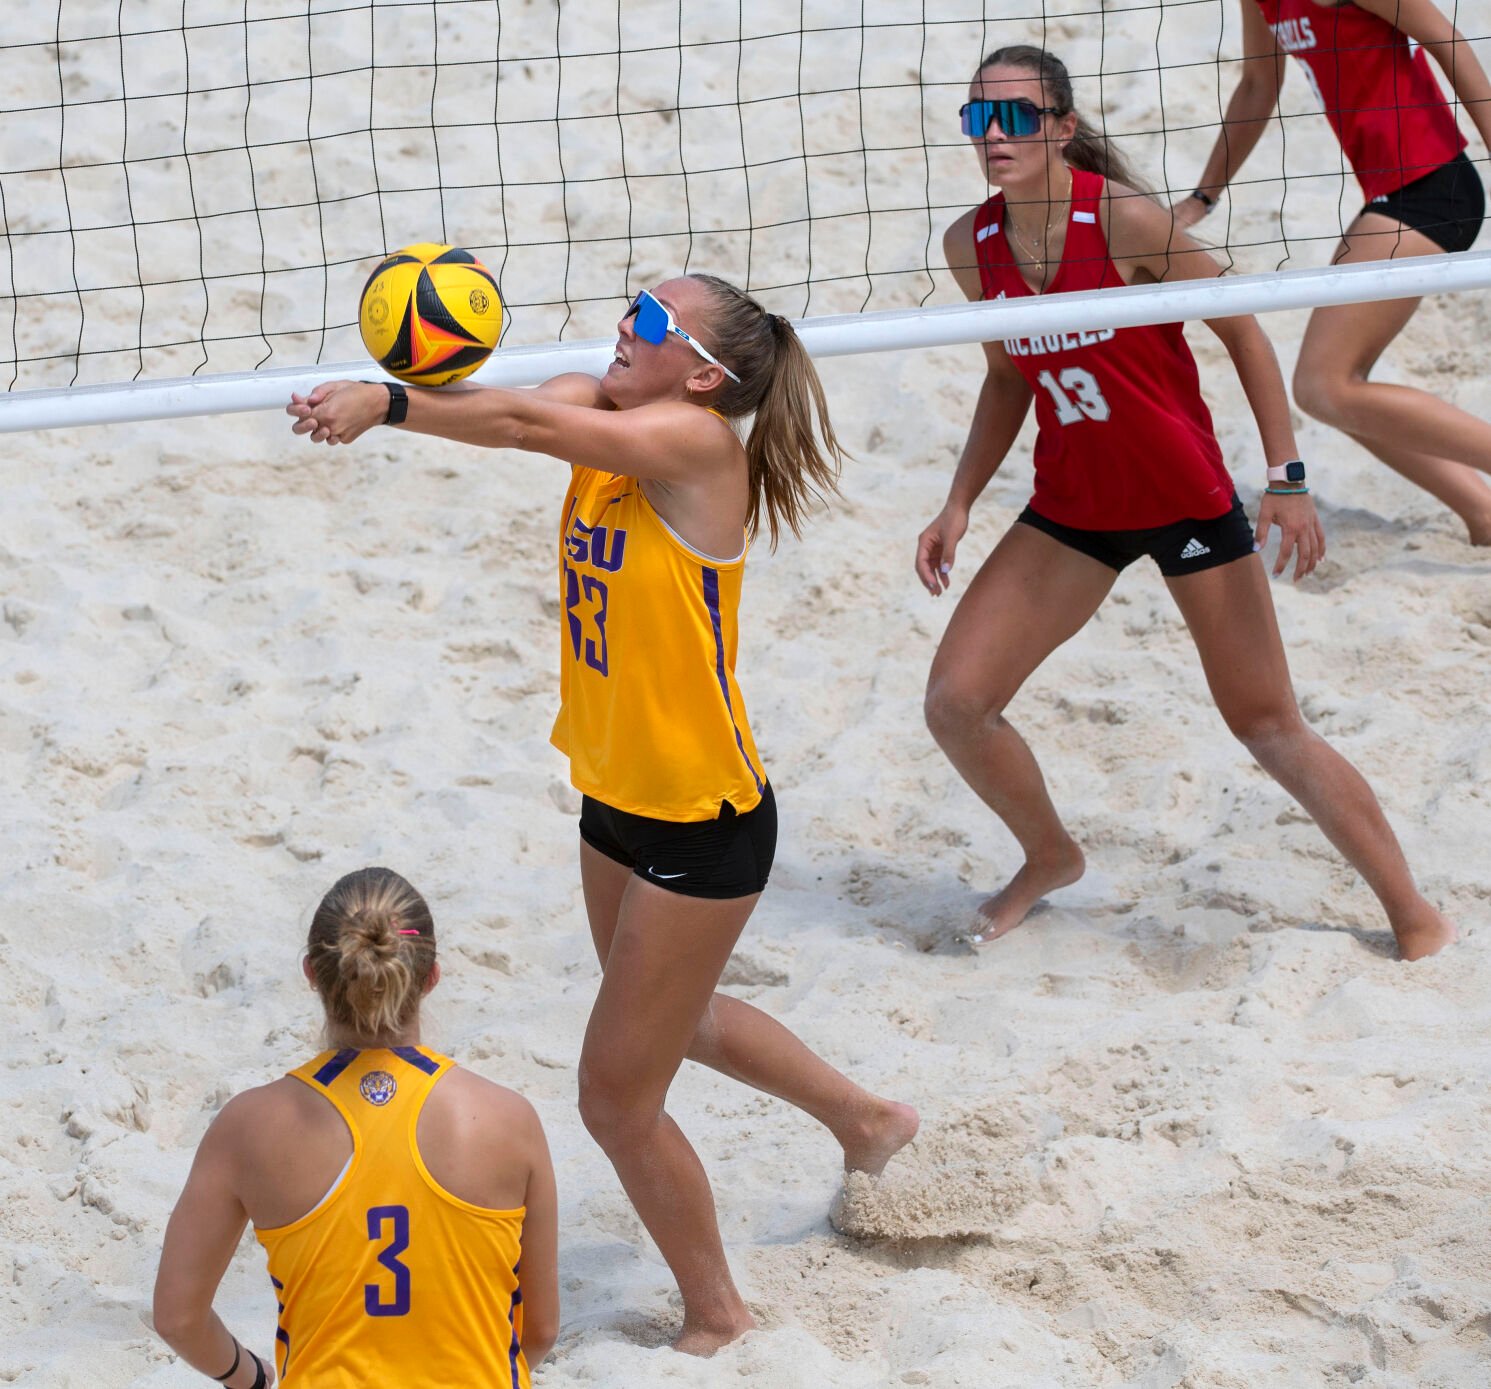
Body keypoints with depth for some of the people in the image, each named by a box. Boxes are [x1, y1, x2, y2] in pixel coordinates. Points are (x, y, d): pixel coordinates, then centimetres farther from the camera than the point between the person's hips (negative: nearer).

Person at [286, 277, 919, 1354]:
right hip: (617, 798, 9)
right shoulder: (606, 416, -2)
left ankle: (717, 1318, 24)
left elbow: (532, 423, -37)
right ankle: (867, 1120, 55)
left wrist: (387, 404, -39)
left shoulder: (699, 441, -23)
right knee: (673, 1020, 31)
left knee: (618, 1096, 2)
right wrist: (397, 387, -41)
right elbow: (521, 412, -22)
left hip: (703, 827, -9)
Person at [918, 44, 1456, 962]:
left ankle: (1413, 912, 16)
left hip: (1188, 499, -5)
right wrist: (960, 506, 4)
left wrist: (1287, 479, -14)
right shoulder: (972, 246, -5)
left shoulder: (1121, 218, -21)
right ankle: (1051, 859, 24)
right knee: (955, 703, -4)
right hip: (1072, 510, 5)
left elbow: (1240, 328, -12)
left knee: (1270, 729, 1)